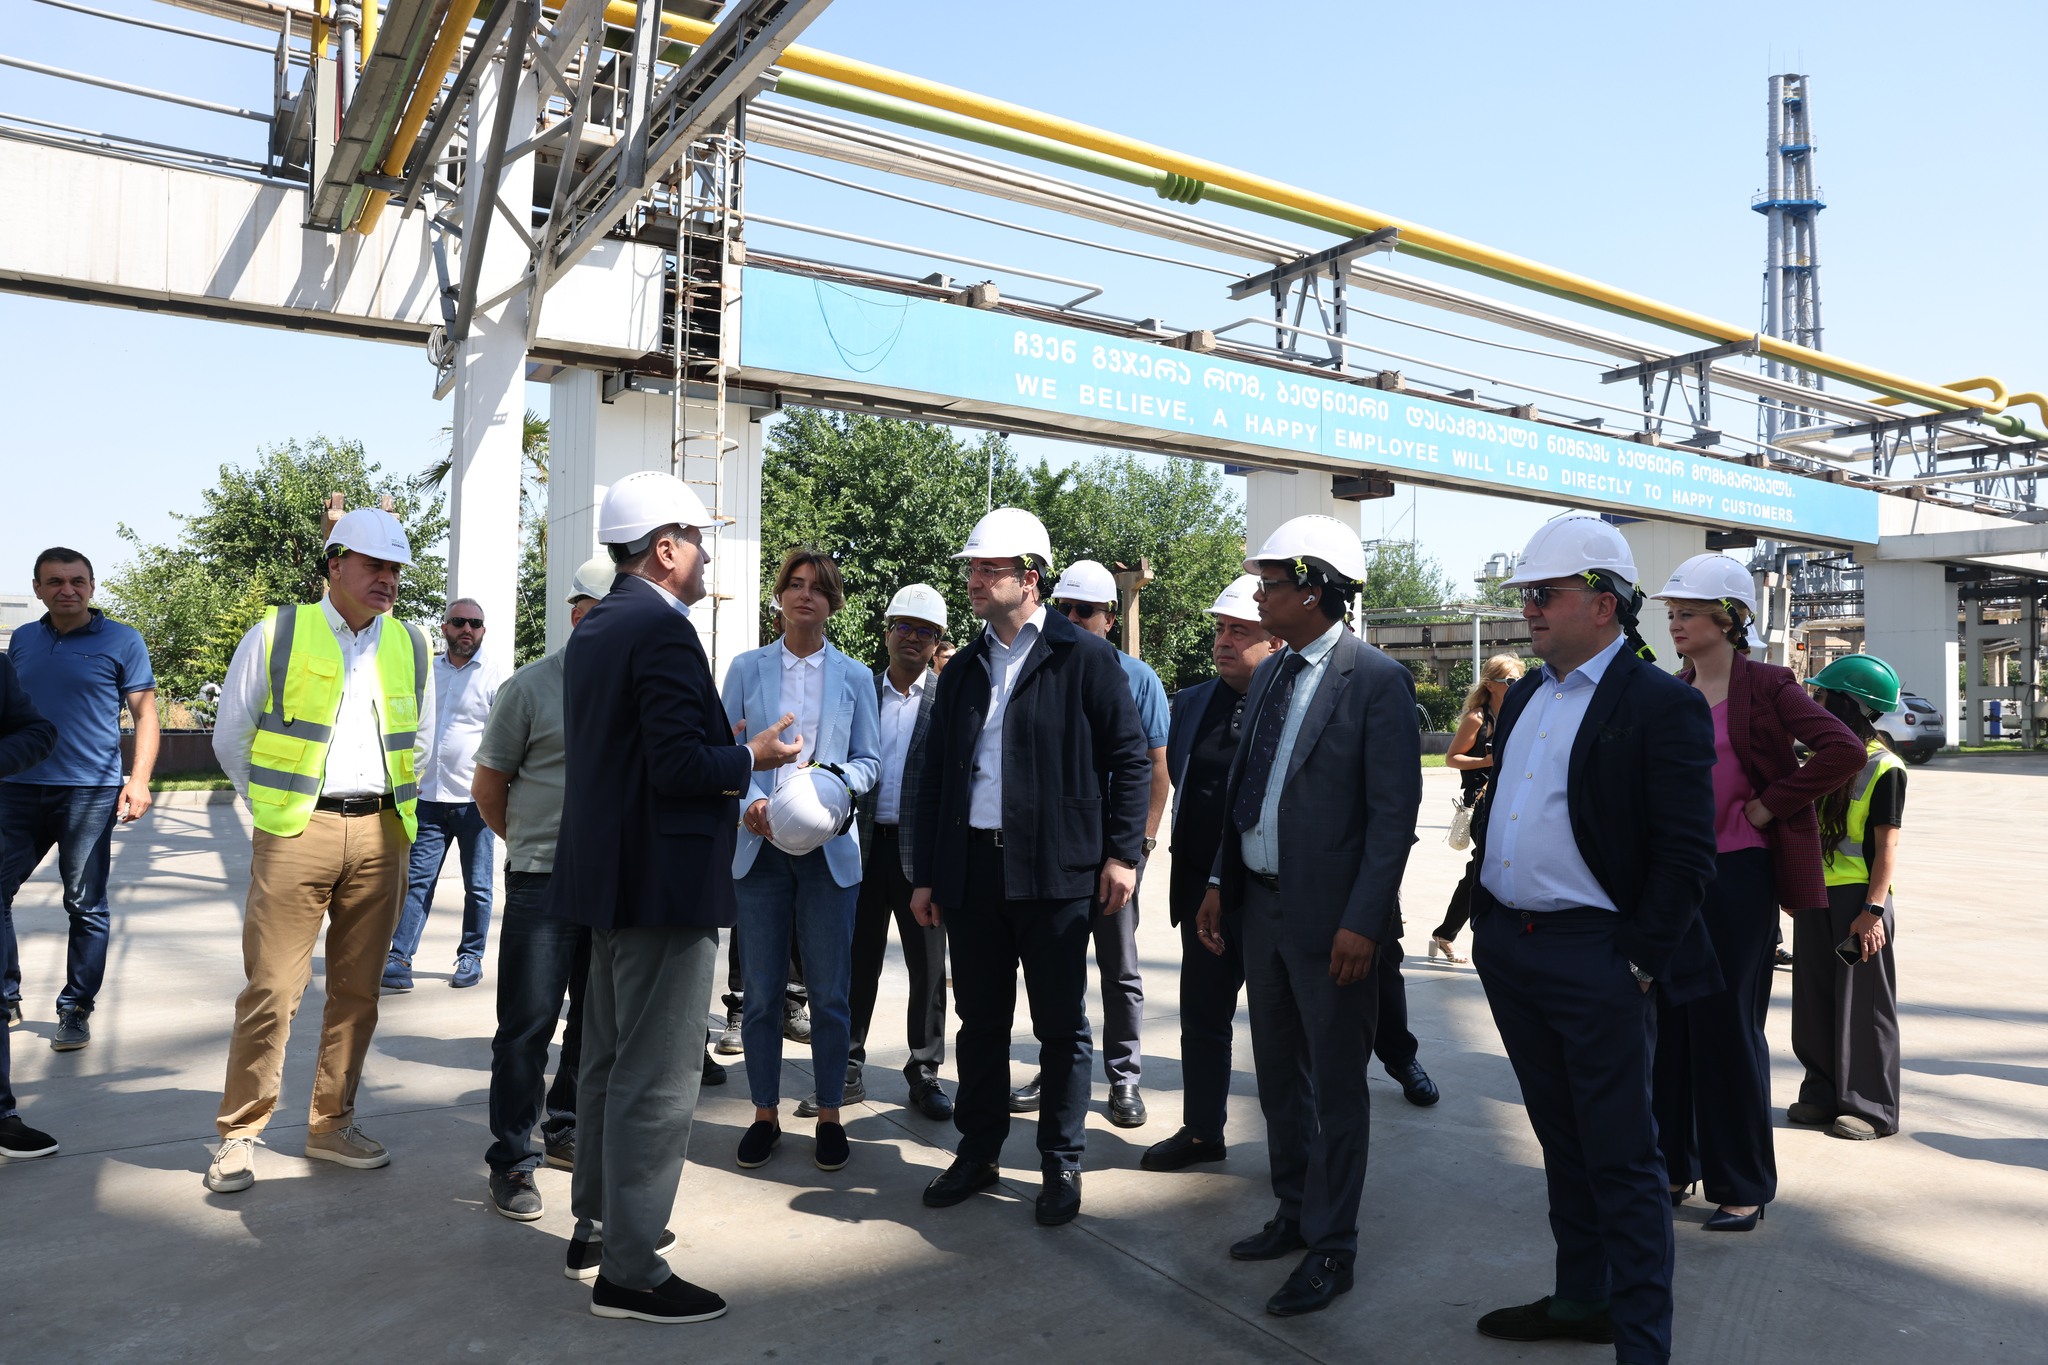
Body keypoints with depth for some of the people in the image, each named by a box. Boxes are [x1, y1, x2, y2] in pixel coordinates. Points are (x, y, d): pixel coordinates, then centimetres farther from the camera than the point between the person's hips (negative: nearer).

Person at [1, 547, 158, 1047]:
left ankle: (77, 1010, 13)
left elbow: (145, 712, -2)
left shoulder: (121, 641, 0)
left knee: (86, 907, 2)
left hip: (89, 792, -4)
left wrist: (139, 779, -13)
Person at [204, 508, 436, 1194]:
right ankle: (240, 1135, 12)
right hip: (295, 832, -3)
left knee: (358, 990, 9)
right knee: (271, 989, -3)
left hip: (380, 835, 3)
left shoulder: (411, 646, 10)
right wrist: (274, 812, 8)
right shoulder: (276, 635, 0)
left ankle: (332, 1125, 21)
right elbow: (231, 737, 7)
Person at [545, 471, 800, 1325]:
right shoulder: (662, 630, -18)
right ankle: (629, 1271, 10)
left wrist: (721, 753, 16)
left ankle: (596, 1227, 34)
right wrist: (751, 756, -8)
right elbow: (679, 765, -25)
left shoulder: (593, 630, 12)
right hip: (663, 880, -10)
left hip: (607, 873, 10)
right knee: (657, 1079, -1)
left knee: (609, 1062, 20)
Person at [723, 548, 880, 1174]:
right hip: (760, 843, 0)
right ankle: (765, 1115, 21)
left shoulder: (855, 677, 9)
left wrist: (836, 784, -14)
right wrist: (749, 801, -15)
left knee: (830, 992, 4)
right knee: (761, 992, 6)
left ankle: (829, 1116, 18)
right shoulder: (746, 669, 8)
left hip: (829, 846, 0)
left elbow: (869, 759, 7)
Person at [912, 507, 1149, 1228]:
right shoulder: (963, 669, 13)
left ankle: (1062, 1164, 22)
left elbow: (1129, 758, -3)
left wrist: (1122, 852, -8)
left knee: (1061, 1025, 7)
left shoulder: (1085, 657, -3)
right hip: (971, 870, 5)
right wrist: (926, 873, 11)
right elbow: (934, 776, 14)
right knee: (980, 1020, 13)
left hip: (1055, 871, -4)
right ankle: (978, 1151, 29)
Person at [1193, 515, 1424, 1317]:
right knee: (1278, 1077, 19)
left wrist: (1362, 922, -19)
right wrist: (1221, 882, 10)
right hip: (1260, 904, 8)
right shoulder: (1269, 674, 9)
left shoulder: (1376, 680, -13)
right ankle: (1295, 1213, 38)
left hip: (1332, 918, -7)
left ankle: (1331, 1250, 23)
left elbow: (1395, 811, -16)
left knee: (1336, 1090, 7)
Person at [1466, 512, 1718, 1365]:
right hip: (1508, 950, 8)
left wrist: (1640, 964, -15)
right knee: (1561, 1142, 20)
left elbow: (1686, 853, -14)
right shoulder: (1523, 696, 12)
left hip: (1595, 959, -7)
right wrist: (1484, 918, 12)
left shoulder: (1661, 705, -11)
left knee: (1621, 1161, 4)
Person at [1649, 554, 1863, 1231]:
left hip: (1736, 874, -5)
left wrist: (1767, 805, -14)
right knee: (1670, 1021, 11)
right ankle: (1675, 1163, 25)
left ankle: (1744, 1185, 17)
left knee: (1728, 1025, 1)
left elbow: (1843, 751, -18)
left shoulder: (1766, 685, -8)